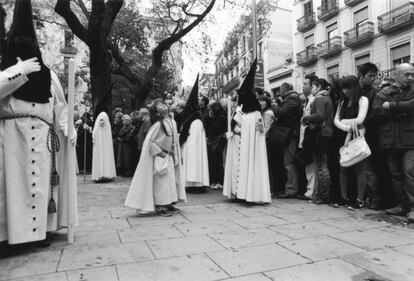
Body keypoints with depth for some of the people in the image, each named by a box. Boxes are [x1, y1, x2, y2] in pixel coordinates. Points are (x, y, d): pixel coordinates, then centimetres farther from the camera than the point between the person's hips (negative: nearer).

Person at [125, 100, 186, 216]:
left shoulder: (172, 122, 5)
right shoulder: (158, 124, -15)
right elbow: (150, 141, -18)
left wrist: (175, 154, 10)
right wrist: (160, 152, -18)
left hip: (170, 156, 7)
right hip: (160, 157, -7)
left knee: (171, 180, 11)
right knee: (160, 181, -2)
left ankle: (168, 204, 23)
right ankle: (159, 207, 8)